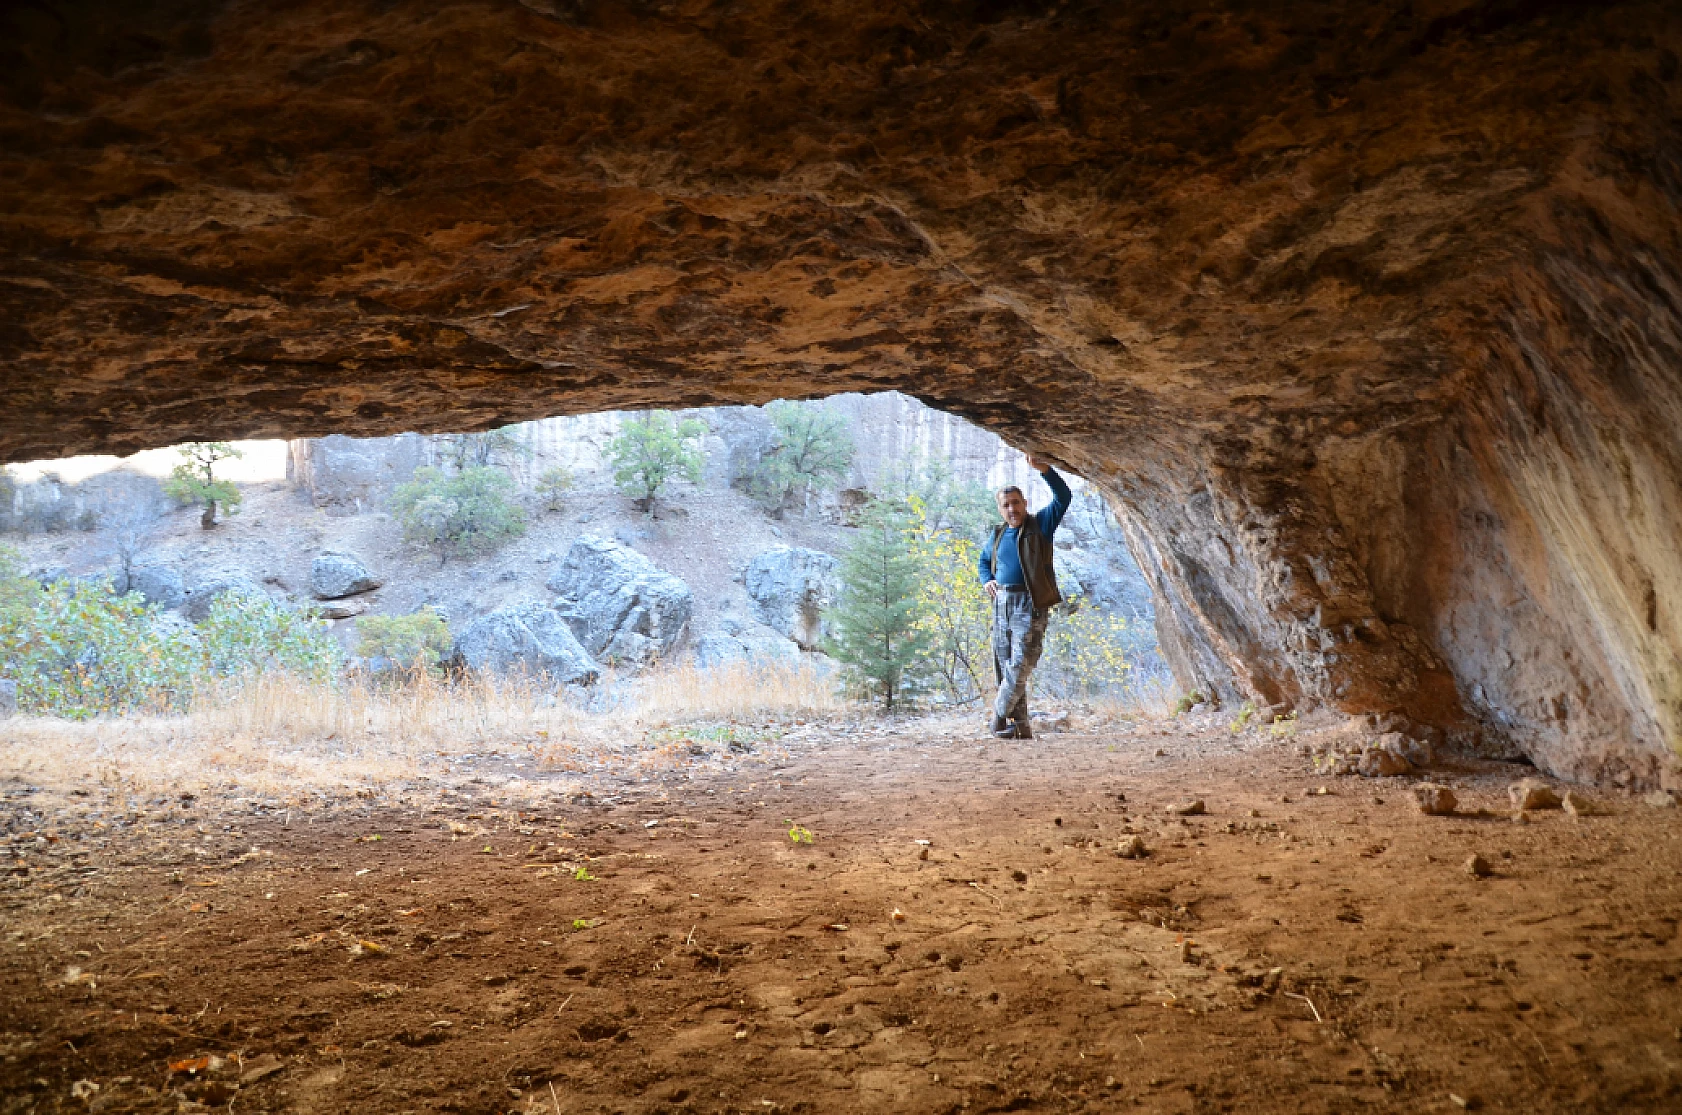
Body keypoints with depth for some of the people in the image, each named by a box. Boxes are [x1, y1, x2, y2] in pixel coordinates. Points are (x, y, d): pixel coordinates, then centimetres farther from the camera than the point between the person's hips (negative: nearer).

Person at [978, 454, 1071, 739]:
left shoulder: (1040, 524, 1)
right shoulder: (997, 535, 16)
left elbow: (1063, 496, -13)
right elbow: (984, 561, 33)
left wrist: (1043, 469, -26)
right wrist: (986, 581, 11)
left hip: (1030, 604, -6)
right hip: (1002, 605, 6)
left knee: (1021, 664, -16)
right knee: (1004, 667, 5)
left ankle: (1000, 716, 0)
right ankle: (1019, 726, 11)